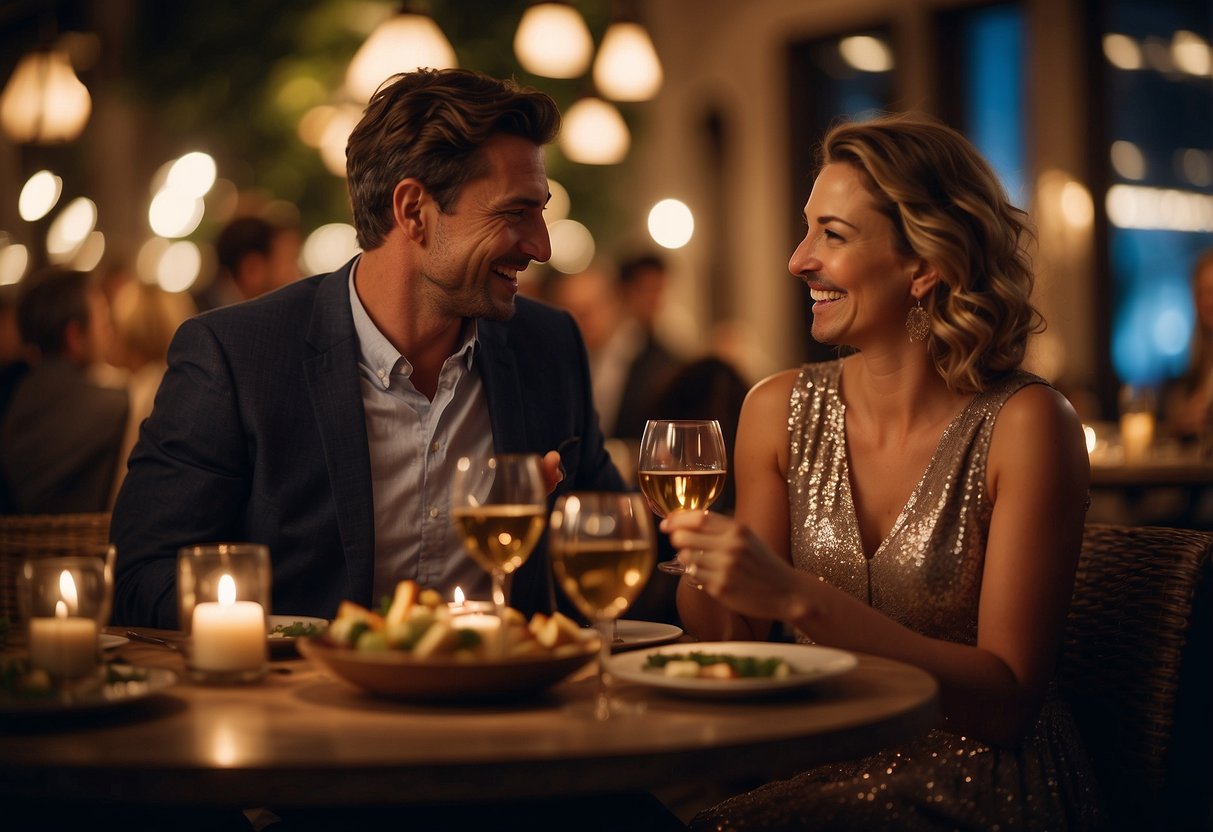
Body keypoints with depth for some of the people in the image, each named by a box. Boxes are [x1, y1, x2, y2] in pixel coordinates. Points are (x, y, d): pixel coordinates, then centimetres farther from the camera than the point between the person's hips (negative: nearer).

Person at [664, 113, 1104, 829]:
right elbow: (730, 649, 7)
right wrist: (700, 561, -15)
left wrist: (798, 599, -26)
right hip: (822, 765, 4)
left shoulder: (1024, 423, -12)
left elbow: (1006, 700, -16)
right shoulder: (781, 410, 0)